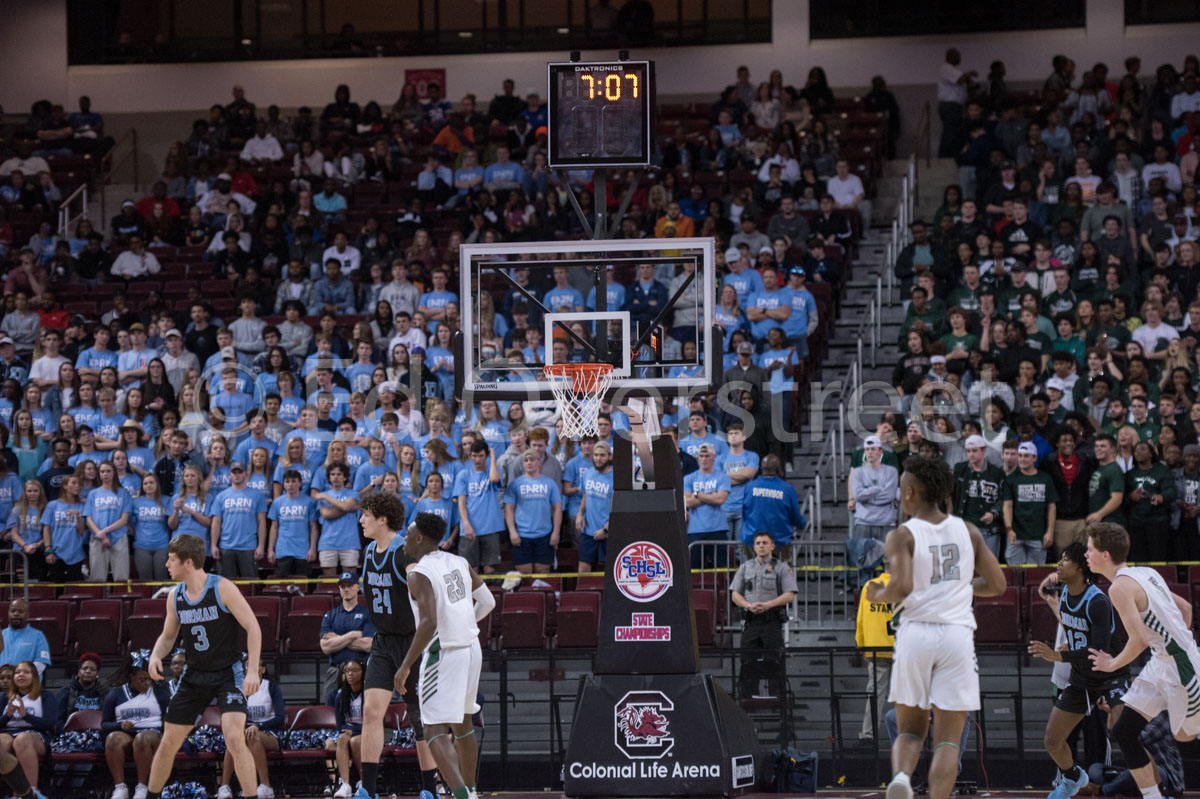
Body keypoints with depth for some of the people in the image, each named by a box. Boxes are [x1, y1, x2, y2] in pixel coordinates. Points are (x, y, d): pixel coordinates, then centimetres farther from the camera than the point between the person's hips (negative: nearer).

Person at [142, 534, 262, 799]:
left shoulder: (222, 588, -15)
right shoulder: (175, 596, 2)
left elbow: (253, 628, -14)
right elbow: (168, 636, 15)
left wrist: (253, 671, -22)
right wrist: (156, 655, -8)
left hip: (228, 673, -6)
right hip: (194, 676, 6)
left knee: (235, 739, -21)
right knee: (168, 743, 7)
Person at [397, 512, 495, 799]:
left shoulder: (419, 574, -15)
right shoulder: (460, 563, 7)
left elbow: (428, 624, -25)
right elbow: (488, 602, 13)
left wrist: (406, 666, -19)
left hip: (442, 654, -8)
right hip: (471, 647, 8)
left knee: (436, 732, -10)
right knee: (462, 722, 24)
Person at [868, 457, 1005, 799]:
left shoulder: (902, 535, -3)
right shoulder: (968, 532, 9)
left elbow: (902, 587, -16)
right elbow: (996, 584, 10)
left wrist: (878, 596, 5)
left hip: (915, 631, -1)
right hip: (957, 633, 1)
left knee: (910, 729, 14)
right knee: (947, 739, 3)